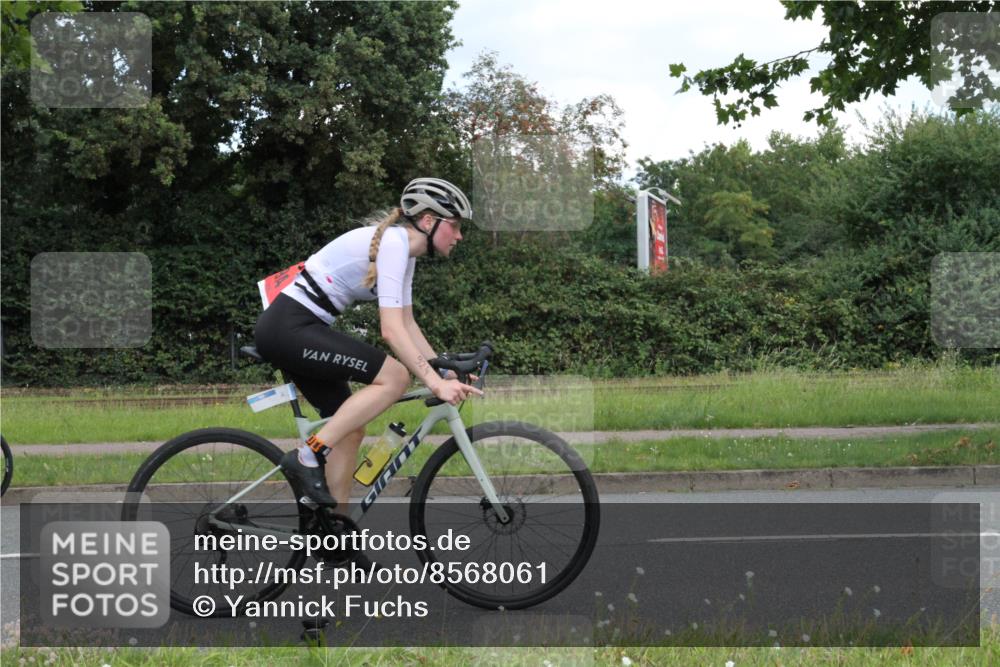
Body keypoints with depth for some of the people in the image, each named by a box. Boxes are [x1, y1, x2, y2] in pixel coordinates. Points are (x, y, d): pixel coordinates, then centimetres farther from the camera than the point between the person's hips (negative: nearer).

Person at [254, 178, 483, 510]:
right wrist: (436, 384, -25)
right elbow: (392, 330, -23)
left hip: (290, 331, 10)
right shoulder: (393, 242, -16)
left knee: (351, 429, 10)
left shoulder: (404, 250, 14)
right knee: (394, 377, -17)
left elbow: (407, 325, 18)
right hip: (288, 328, -10)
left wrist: (447, 373, 9)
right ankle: (308, 456, -14)